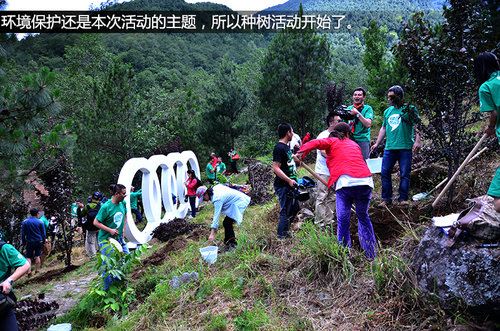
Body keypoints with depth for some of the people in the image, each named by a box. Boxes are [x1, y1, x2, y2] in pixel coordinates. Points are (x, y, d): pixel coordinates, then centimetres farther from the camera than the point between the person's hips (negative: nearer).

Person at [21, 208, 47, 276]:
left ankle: (29, 270, -12)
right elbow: (43, 233, 3)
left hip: (30, 242, -1)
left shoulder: (25, 222, -2)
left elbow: (23, 233, 2)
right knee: (37, 256, 10)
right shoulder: (40, 222, -2)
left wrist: (24, 242, 10)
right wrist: (44, 240, 13)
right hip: (39, 241, 1)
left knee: (29, 257, 4)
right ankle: (37, 271, 12)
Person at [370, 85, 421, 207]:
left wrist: (417, 141, -15)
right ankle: (386, 198, 12)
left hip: (405, 148, -4)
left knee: (405, 174, -1)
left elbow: (417, 126, -3)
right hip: (389, 147, 4)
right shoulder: (387, 111, 17)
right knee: (385, 173, 1)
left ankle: (403, 198, 9)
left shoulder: (409, 109, 2)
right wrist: (377, 144, 20)